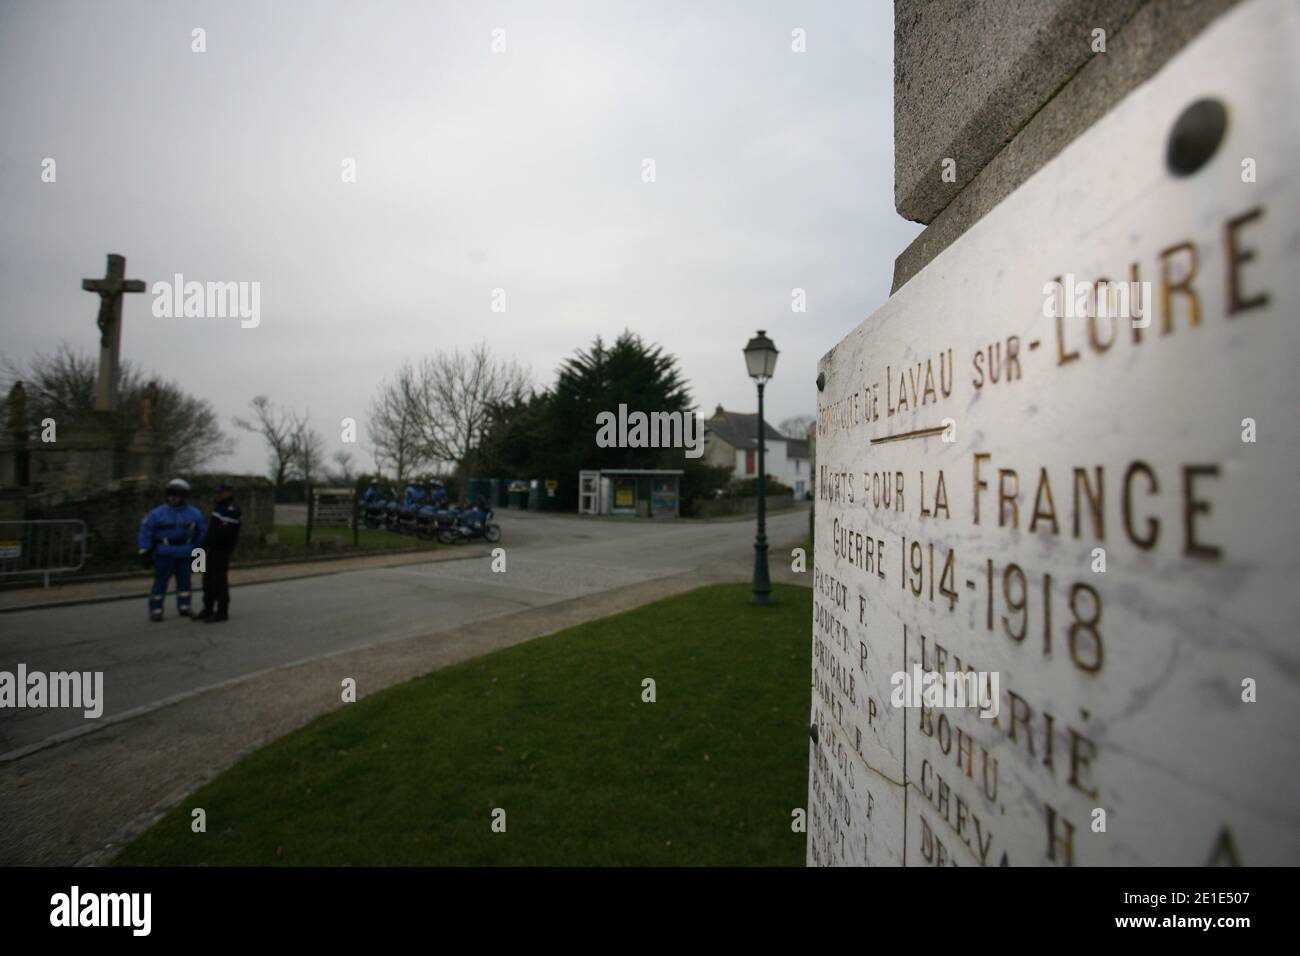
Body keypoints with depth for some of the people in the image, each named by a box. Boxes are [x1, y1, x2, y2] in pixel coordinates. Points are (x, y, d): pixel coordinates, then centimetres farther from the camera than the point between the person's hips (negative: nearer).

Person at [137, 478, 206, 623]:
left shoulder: (194, 514, 5)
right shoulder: (158, 513, -3)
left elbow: (201, 533, 12)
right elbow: (146, 530, 0)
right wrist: (145, 549, -7)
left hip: (185, 553, 3)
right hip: (164, 554, -2)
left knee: (184, 580, 10)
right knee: (160, 581, -2)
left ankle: (184, 607, 20)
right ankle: (155, 610, 5)